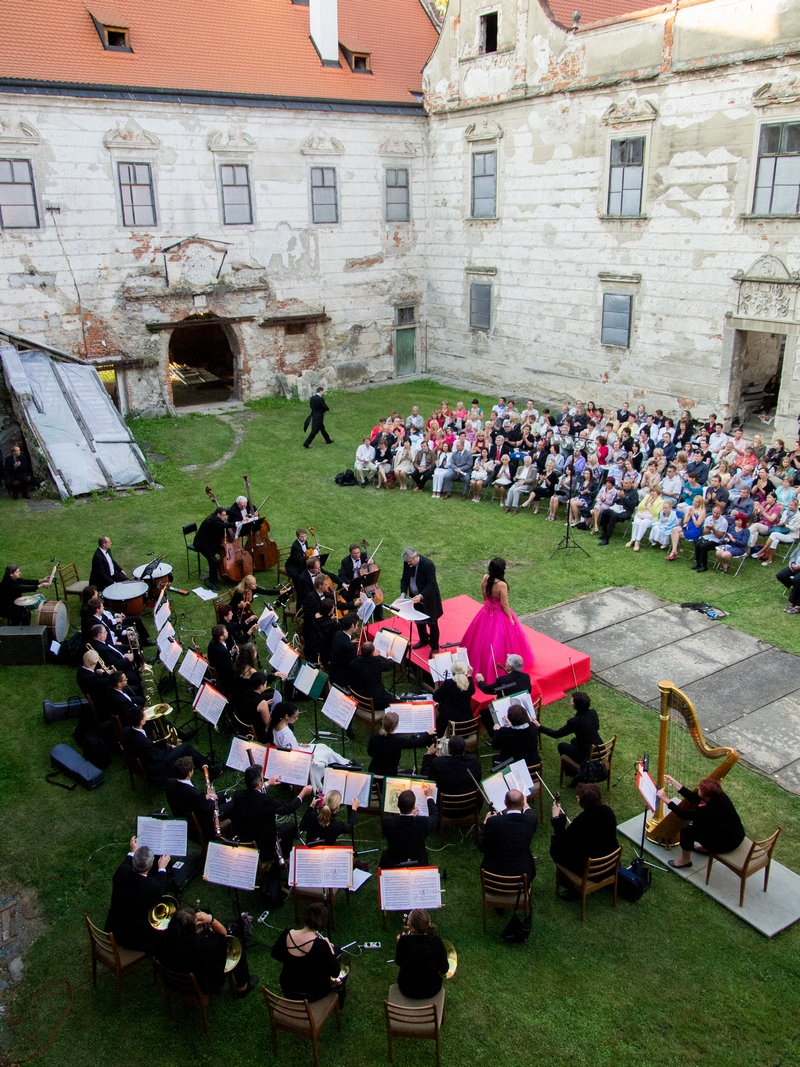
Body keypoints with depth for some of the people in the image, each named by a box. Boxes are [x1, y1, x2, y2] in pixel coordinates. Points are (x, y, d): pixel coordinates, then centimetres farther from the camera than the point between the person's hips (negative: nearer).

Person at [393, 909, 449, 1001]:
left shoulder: (404, 941, -26)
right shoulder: (436, 942, -25)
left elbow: (399, 962, -8)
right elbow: (444, 970, -14)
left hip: (407, 990, 0)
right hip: (431, 991, 0)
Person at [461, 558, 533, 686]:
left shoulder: (485, 578, -12)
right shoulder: (502, 585, -29)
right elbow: (504, 605, -20)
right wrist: (511, 619, -6)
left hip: (486, 613, 6)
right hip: (499, 616, -6)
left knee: (484, 639, 21)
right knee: (498, 642, 10)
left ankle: (483, 665, 38)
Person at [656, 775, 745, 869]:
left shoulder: (709, 811, -35)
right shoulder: (717, 794, -14)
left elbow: (684, 814, -25)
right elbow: (693, 798, -3)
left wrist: (666, 799, -17)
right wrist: (674, 782, -3)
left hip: (727, 844, -8)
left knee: (686, 831, -6)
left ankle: (685, 861, 16)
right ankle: (706, 847, 33)